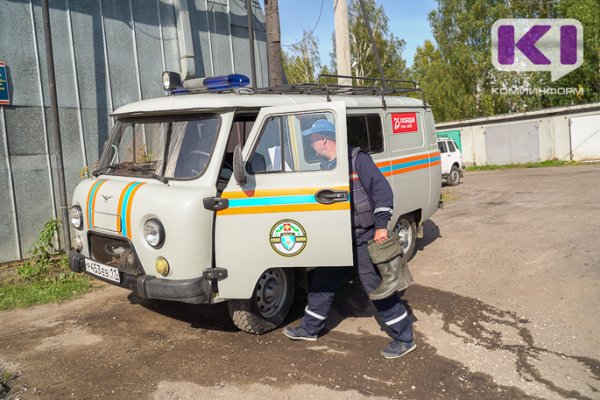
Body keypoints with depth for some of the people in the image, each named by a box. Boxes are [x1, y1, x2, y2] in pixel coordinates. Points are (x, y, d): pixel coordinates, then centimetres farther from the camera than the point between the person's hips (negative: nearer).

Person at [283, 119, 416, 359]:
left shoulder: (357, 159, -13)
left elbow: (382, 189, -18)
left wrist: (381, 225, -23)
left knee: (376, 286, -4)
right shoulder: (325, 167, 12)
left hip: (363, 238, -8)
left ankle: (404, 339, 10)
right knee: (322, 281, 14)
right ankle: (309, 329, 31)